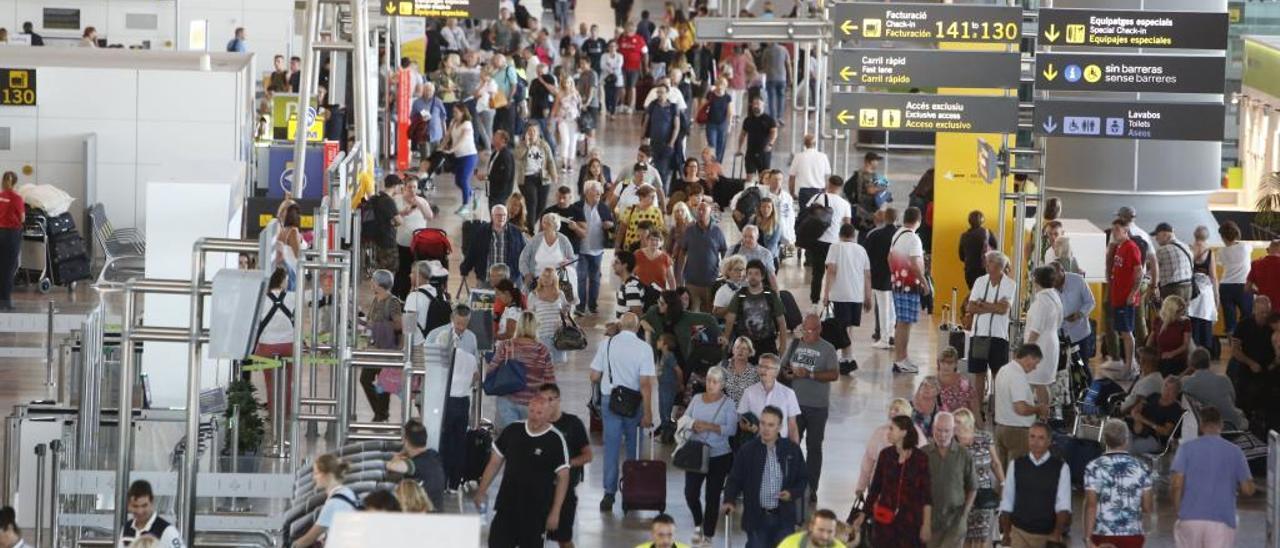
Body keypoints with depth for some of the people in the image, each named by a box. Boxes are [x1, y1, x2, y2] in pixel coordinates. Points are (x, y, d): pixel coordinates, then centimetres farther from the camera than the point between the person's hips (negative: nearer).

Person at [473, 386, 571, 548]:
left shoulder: (555, 440, -8)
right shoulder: (512, 431, 3)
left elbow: (563, 477, -7)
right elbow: (495, 463, 13)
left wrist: (555, 512, -11)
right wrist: (481, 491, 8)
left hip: (536, 510, -3)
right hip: (506, 505, 3)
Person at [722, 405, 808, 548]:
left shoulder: (792, 450, 1)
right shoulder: (746, 451, -2)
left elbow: (802, 480, 8)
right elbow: (735, 480, 2)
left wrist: (792, 493, -12)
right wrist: (729, 501, -15)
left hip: (784, 517, 1)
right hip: (756, 518, -1)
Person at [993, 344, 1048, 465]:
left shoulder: (1003, 370, 10)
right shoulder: (1018, 376, -20)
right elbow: (1021, 408, -27)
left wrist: (1032, 400, 18)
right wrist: (1038, 409, -10)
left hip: (1000, 427, 10)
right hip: (1017, 431, -10)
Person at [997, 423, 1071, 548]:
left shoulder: (1061, 468, -4)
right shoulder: (1016, 465, 2)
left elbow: (1063, 505, -10)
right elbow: (1007, 502, 6)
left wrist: (1057, 534, -22)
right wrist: (1005, 533, 2)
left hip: (1048, 535, -1)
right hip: (1019, 532, 1)